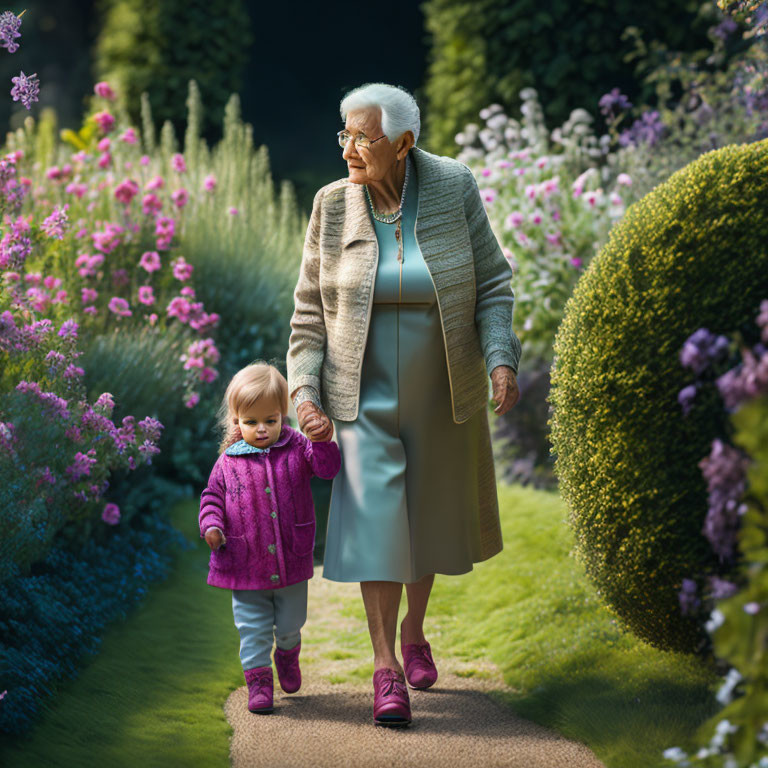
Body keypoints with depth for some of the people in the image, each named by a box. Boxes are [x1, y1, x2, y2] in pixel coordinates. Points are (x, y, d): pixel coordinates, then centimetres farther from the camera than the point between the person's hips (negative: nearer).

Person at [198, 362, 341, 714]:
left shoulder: (296, 448, -1)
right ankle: (258, 679, 13)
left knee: (290, 624, 16)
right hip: (245, 565, -1)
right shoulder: (228, 463, -1)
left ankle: (287, 656, 46)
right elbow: (212, 497, 6)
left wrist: (321, 442, -31)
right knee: (253, 628, 2)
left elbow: (327, 468, -12)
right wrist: (212, 525, -12)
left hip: (291, 563, 1)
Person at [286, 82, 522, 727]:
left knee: (430, 516, 16)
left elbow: (491, 284, -5)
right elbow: (311, 310, -2)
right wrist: (305, 390, -12)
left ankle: (414, 631, 40)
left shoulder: (454, 189, -12)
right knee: (375, 518, -11)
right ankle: (386, 667, -4)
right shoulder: (333, 205, -10)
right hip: (365, 397, -1)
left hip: (441, 395, 1)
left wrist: (502, 360, -18)